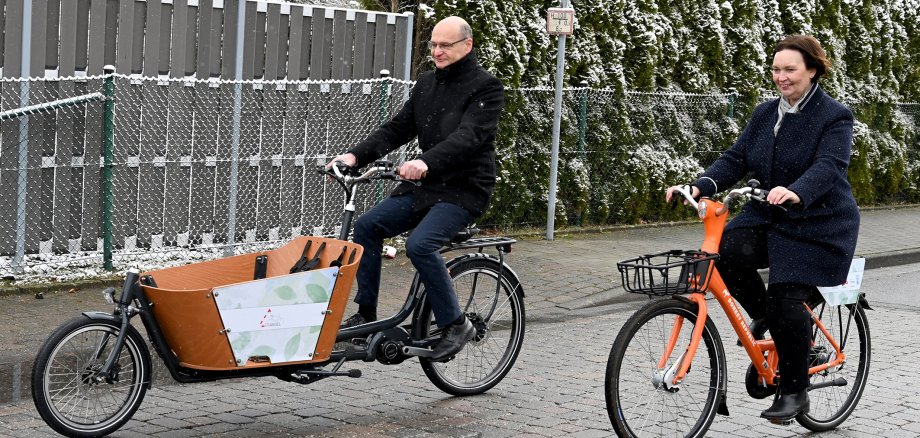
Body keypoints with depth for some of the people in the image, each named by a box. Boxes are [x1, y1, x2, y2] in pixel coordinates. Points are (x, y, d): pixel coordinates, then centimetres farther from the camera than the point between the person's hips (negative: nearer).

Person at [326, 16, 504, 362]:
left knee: (420, 244, -28)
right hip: (426, 185, 7)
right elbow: (397, 128, 9)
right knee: (367, 225, -7)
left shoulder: (485, 87, -10)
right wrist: (356, 156, -7)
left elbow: (468, 137, -25)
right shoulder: (426, 84, 12)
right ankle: (366, 314, 2)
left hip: (464, 190, -7)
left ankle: (455, 325, -13)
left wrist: (426, 162, -41)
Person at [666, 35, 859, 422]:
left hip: (815, 225, -5)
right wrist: (700, 186, -16)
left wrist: (796, 193, -47)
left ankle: (794, 392, 3)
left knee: (787, 303, -16)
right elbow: (736, 159, 2)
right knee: (727, 252, -25)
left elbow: (829, 166, -26)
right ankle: (763, 314, 4)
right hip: (767, 217, 5)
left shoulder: (834, 117, -10)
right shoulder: (764, 114, 9)